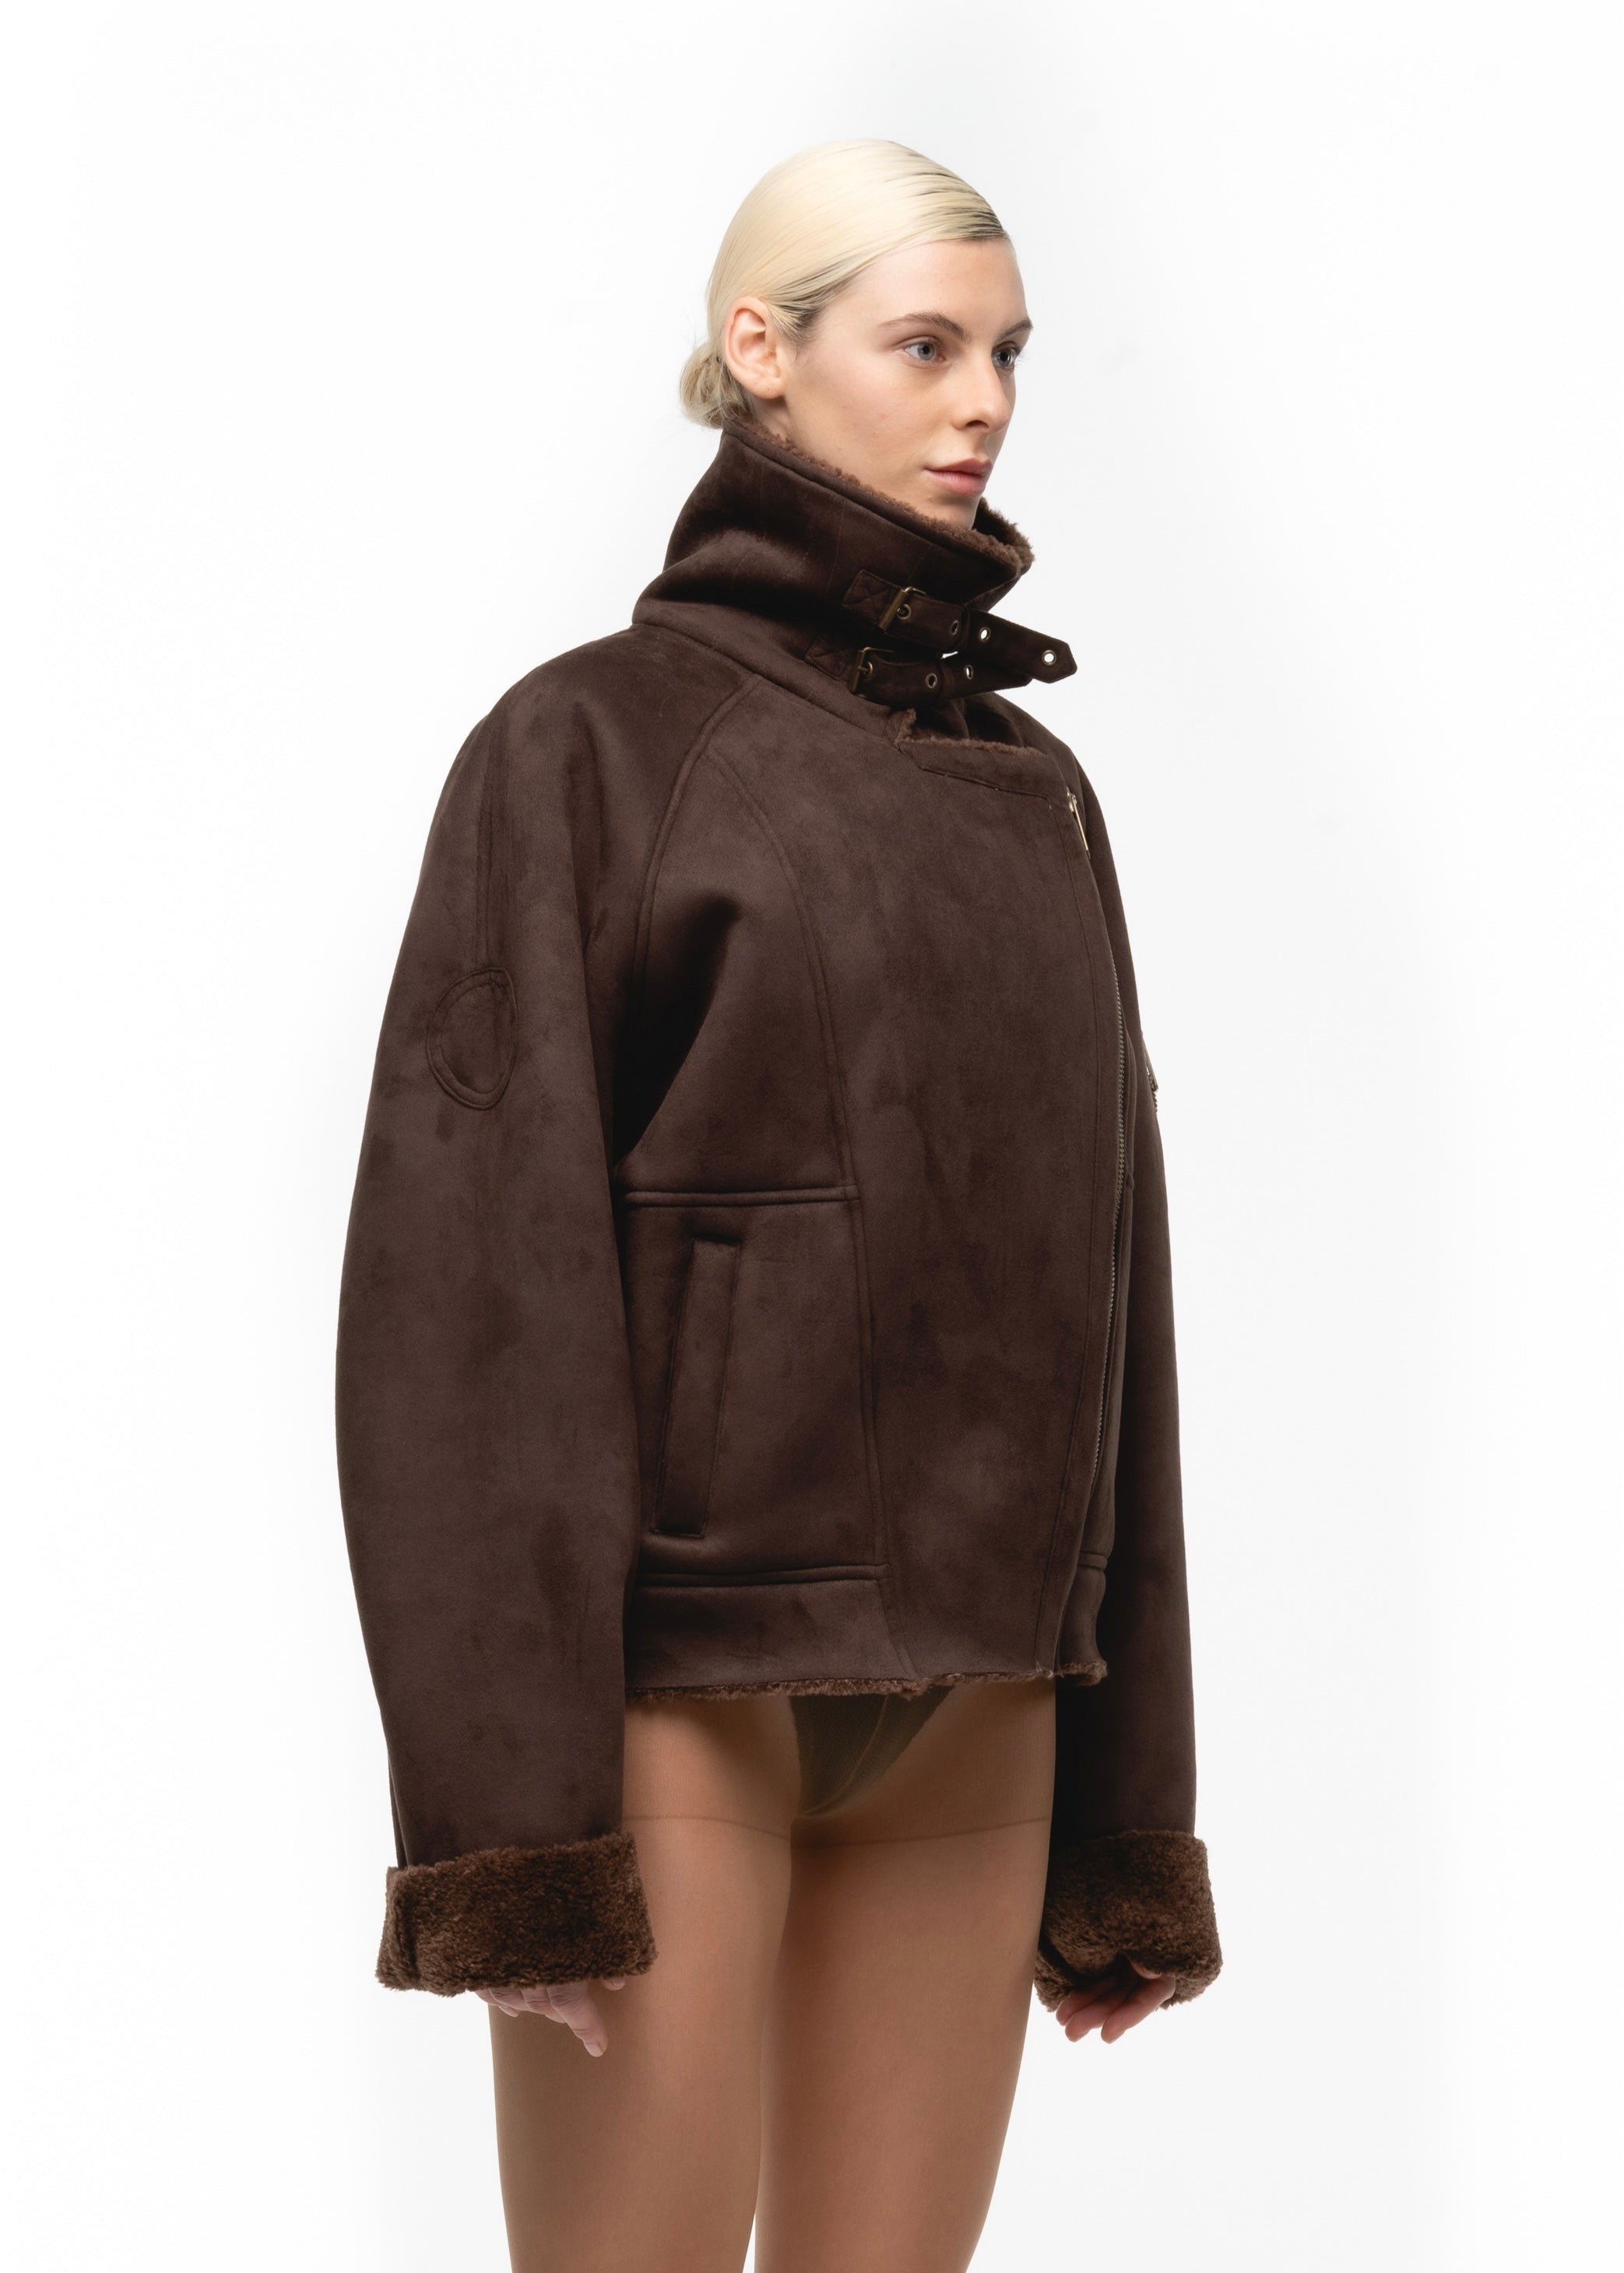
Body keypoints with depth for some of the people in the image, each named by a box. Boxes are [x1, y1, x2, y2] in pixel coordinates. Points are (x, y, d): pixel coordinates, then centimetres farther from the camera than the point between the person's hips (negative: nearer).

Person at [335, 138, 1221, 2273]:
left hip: (967, 1698, 5)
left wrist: (1125, 1812, 12)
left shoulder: (1035, 790, 13)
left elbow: (1103, 1290, 14)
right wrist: (508, 1808, -16)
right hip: (678, 1675, -5)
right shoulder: (591, 743, -2)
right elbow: (472, 1270, -9)